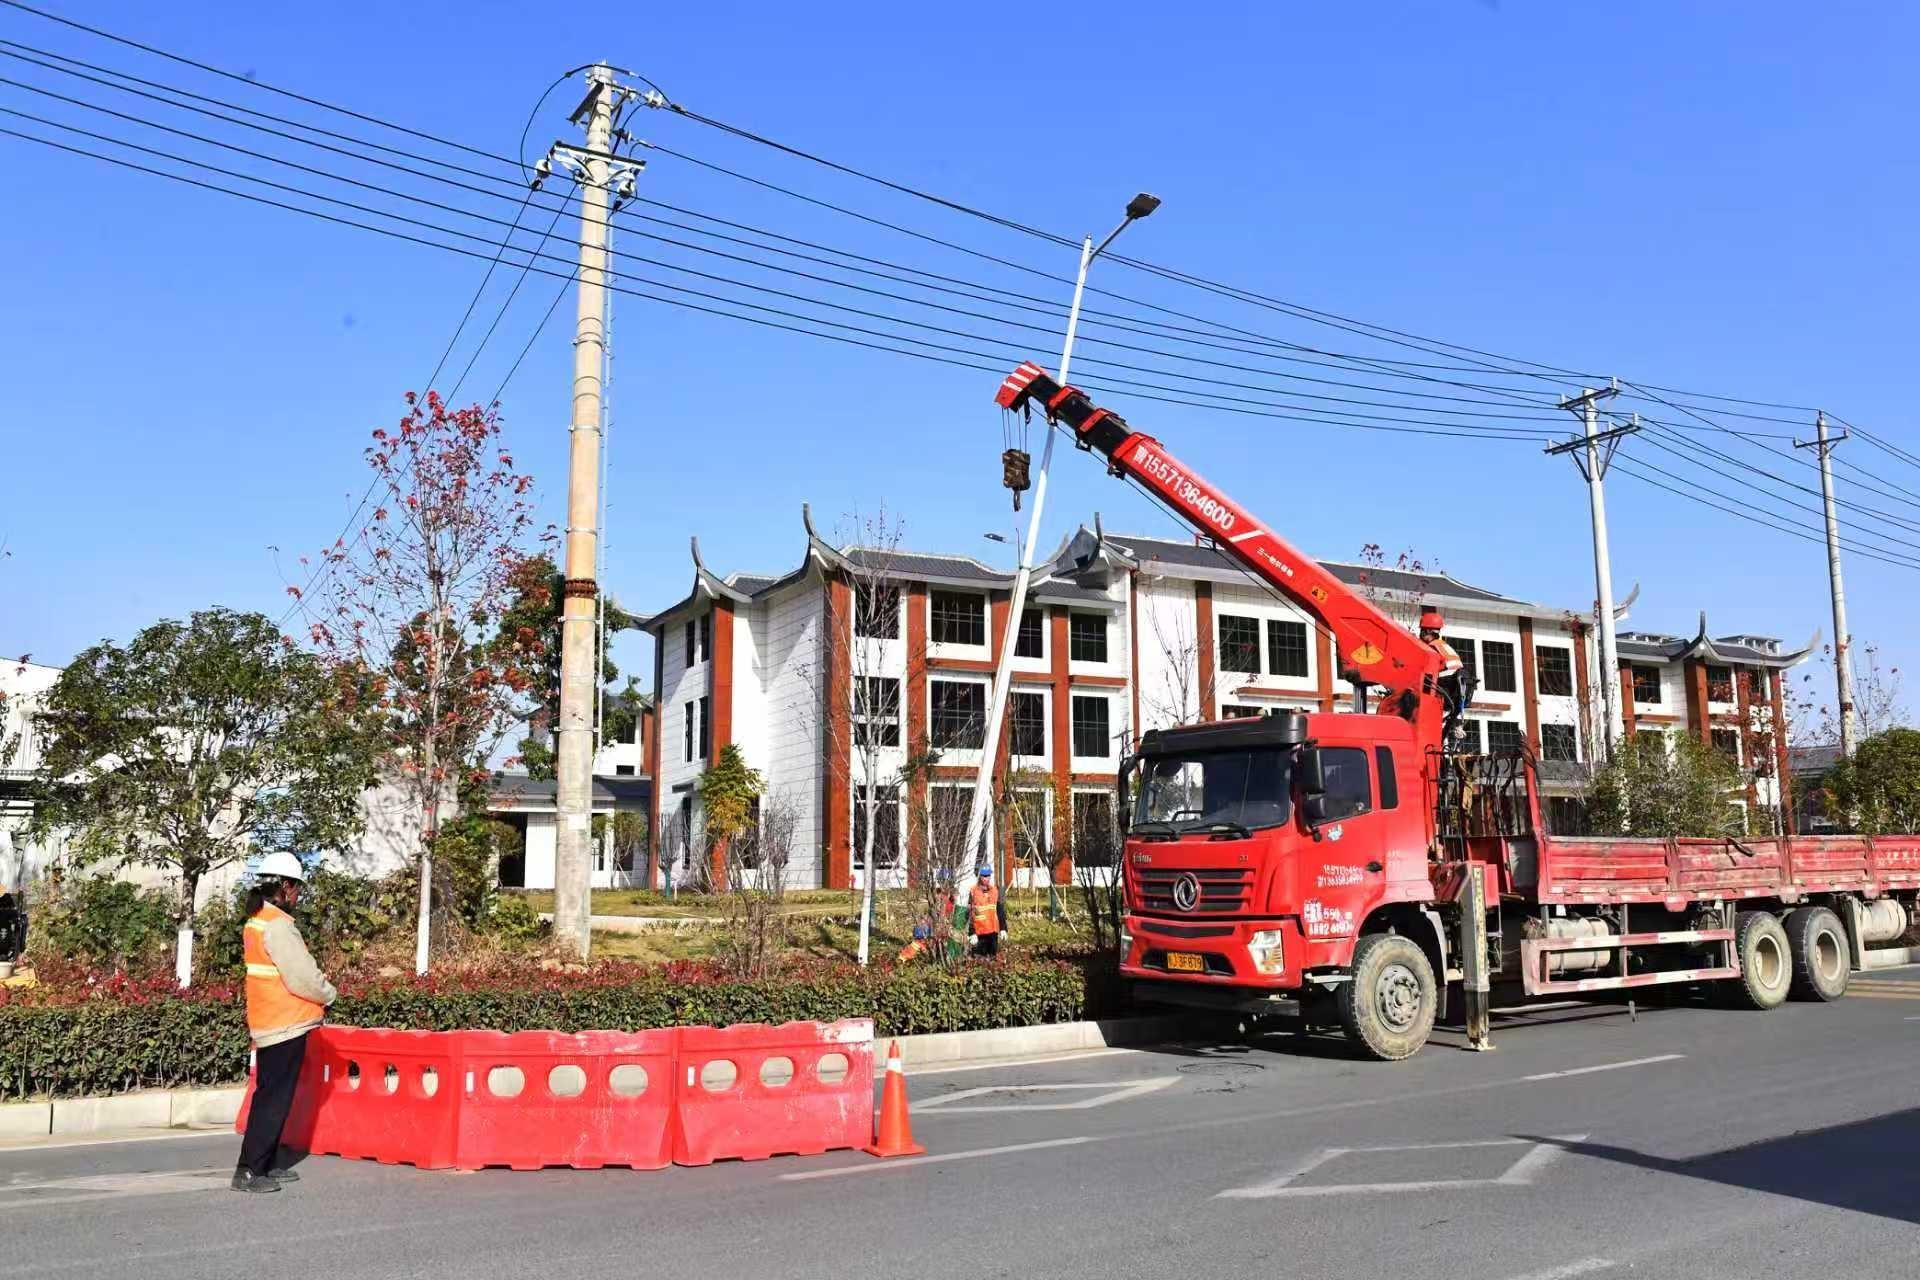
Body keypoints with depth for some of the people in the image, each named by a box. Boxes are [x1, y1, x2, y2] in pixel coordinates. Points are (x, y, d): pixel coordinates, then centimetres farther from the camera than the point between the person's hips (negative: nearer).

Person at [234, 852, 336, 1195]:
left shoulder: (255, 921, 11)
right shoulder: (278, 925, -19)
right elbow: (302, 978, -21)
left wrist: (317, 991, 10)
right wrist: (328, 995, -3)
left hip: (266, 1024, 10)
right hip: (287, 1024, -9)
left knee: (269, 1095, 16)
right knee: (274, 1099, -4)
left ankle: (267, 1164, 24)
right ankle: (249, 1171, -2)